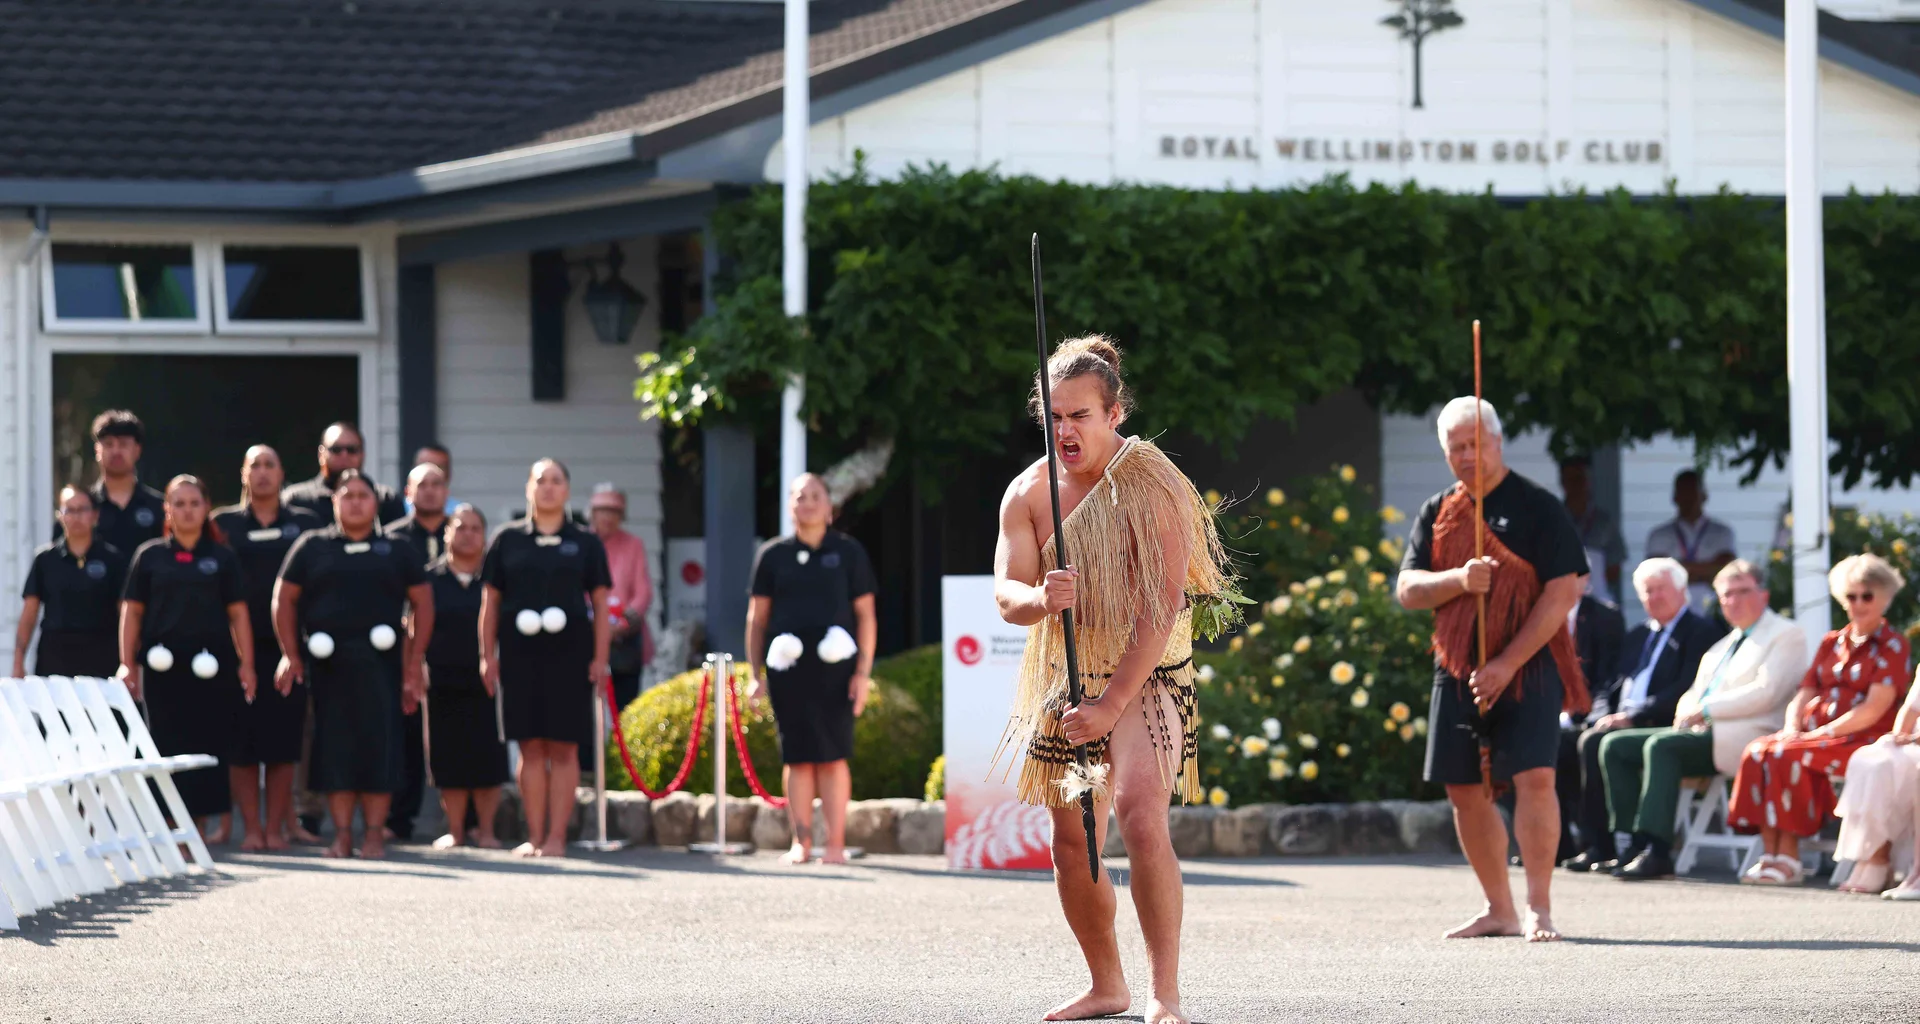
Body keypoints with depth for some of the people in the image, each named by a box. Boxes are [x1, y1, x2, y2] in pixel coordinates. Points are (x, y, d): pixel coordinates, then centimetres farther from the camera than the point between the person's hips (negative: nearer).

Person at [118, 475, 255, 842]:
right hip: (164, 666, 0)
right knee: (169, 746, -2)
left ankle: (200, 824, 5)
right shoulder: (150, 556, 8)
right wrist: (127, 664, 0)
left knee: (210, 744, -1)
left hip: (211, 666, 0)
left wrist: (246, 663, -2)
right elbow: (132, 612, 7)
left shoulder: (222, 557, 8)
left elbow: (238, 613, 6)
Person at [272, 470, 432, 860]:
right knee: (334, 746, -1)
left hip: (380, 664, 0)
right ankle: (342, 833, 5)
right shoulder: (312, 547, 10)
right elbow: (284, 599, 9)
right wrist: (291, 655, 0)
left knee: (379, 746, -4)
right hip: (327, 663, 0)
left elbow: (423, 603, 10)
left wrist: (414, 663, 2)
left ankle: (374, 832, 2)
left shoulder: (397, 551, 11)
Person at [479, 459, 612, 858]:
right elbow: (491, 600, 10)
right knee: (531, 747, 1)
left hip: (569, 654, -1)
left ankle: (557, 836, 0)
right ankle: (534, 836, 5)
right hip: (520, 652, 1)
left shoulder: (585, 542, 8)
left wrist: (600, 658, -1)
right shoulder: (508, 540, 9)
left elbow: (600, 602, 7)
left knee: (563, 748, -2)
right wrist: (488, 655, 3)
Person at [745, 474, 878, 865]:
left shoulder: (848, 552, 7)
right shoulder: (773, 555, 9)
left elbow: (865, 614, 6)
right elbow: (757, 617, 12)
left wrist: (863, 672, -2)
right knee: (797, 757, 1)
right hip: (788, 668, 1)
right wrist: (756, 674, 5)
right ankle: (801, 843, 5)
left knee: (832, 756, -3)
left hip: (835, 669, -1)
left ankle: (836, 844, -1)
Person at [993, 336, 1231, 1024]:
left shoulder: (1153, 487, -15)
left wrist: (1110, 705, -24)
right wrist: (1041, 600, -30)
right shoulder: (1028, 493, 1)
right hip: (1063, 681, 6)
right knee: (1071, 841, 8)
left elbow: (1162, 610, -20)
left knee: (1141, 813, -25)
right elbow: (1005, 593, -4)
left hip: (1145, 677, -6)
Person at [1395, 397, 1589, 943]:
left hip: (1527, 667, -5)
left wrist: (1507, 664, -16)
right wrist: (1458, 580, -16)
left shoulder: (1537, 507, -4)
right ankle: (1498, 909, 17)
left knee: (1534, 777, -17)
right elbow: (1407, 589, 7)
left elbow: (1564, 591, -10)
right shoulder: (1437, 514, 12)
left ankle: (1538, 907, -12)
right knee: (1465, 790, 6)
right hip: (1458, 671, 5)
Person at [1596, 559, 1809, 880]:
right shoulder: (1722, 645, 28)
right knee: (1615, 745, -4)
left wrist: (1706, 709, -14)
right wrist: (1686, 711, 0)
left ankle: (1656, 851, -38)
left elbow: (1766, 693, -12)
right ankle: (1635, 843, -14)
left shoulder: (1786, 635, 2)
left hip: (1741, 739, -9)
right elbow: (1694, 694, 26)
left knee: (1661, 745, -32)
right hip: (1703, 733, 9)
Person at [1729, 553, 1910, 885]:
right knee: (1758, 753, -23)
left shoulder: (1893, 645, 1)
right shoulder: (1832, 643, 22)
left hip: (1862, 742, -6)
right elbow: (1805, 693, 16)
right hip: (1815, 733, 6)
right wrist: (1793, 727, -6)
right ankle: (1770, 855, -28)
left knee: (1789, 756, -31)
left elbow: (1874, 709, -11)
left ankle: (1789, 860, -28)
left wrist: (1824, 732, -18)